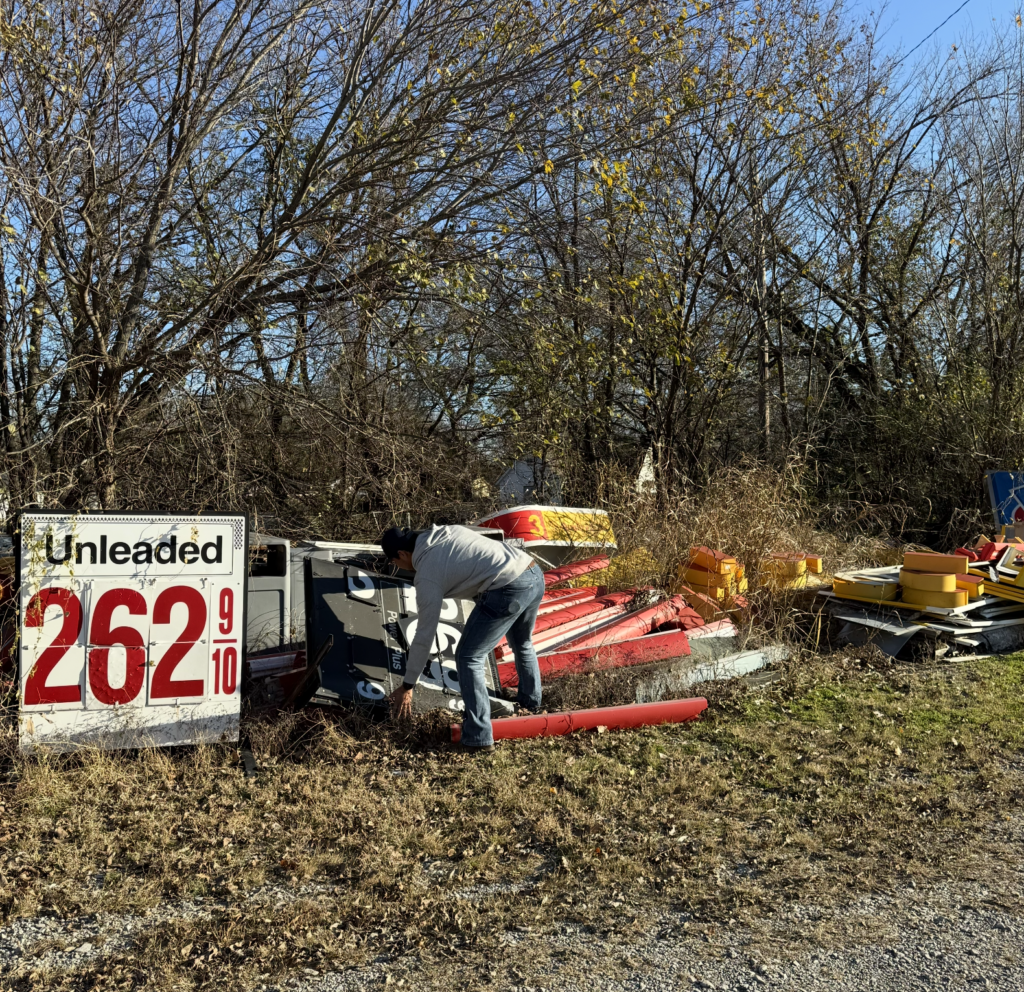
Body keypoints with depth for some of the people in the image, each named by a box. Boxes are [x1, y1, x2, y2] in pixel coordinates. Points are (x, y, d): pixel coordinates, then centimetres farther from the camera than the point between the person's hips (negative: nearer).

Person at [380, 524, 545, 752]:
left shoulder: (427, 575, 0)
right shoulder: (451, 532, 20)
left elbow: (424, 635, 2)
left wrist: (407, 685, 11)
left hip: (509, 591, -9)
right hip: (535, 574, 9)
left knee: (468, 658, 5)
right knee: (522, 644, 33)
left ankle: (479, 735, 6)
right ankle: (531, 704, 52)